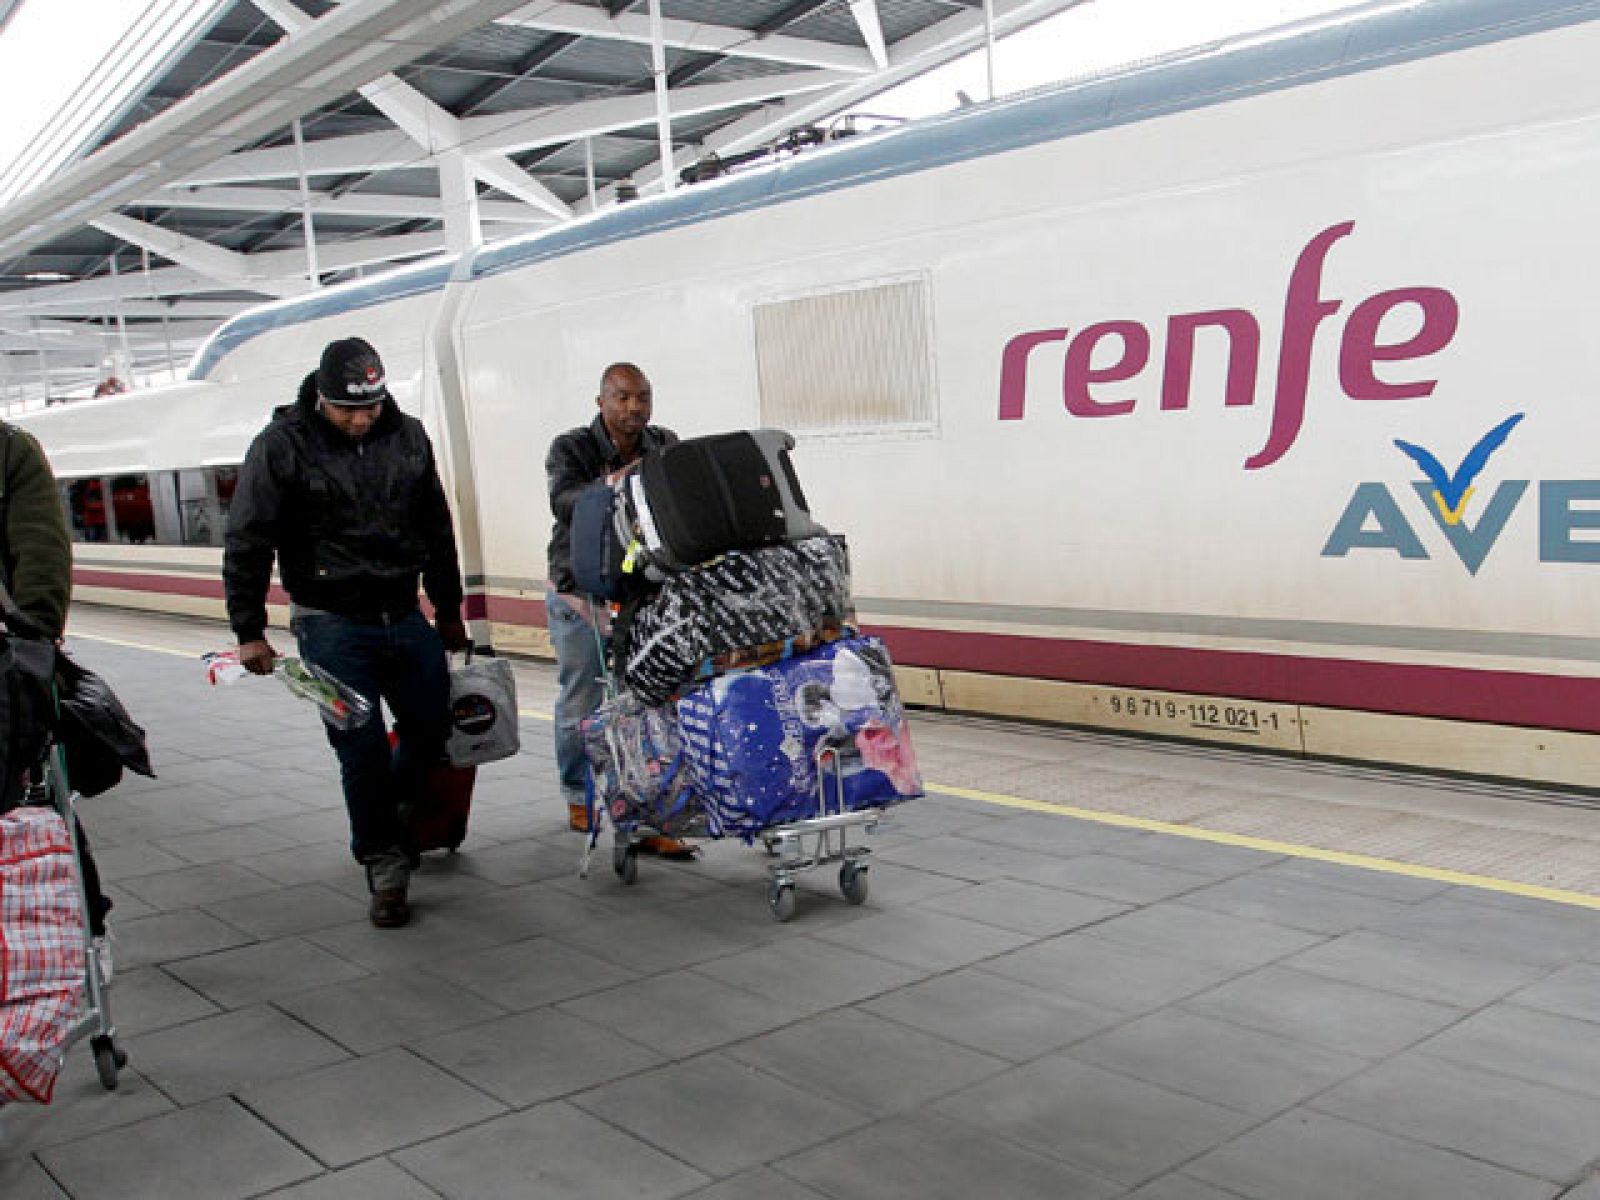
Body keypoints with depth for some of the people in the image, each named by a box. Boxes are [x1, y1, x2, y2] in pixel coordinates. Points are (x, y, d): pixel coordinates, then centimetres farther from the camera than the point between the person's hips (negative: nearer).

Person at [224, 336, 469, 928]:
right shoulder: (283, 444, -8)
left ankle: (380, 821, 35)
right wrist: (249, 632, -11)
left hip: (406, 617, 5)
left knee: (432, 731, 10)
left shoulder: (408, 437, 5)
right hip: (332, 627, -5)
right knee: (363, 750, -4)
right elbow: (246, 544, -7)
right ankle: (385, 866, 12)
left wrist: (449, 611, 19)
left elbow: (438, 532, 16)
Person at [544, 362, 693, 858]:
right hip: (582, 593, -2)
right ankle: (578, 798, 34)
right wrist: (610, 486, -45)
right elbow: (564, 500, -27)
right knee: (580, 706, 12)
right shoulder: (570, 449, -8)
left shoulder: (667, 448, 4)